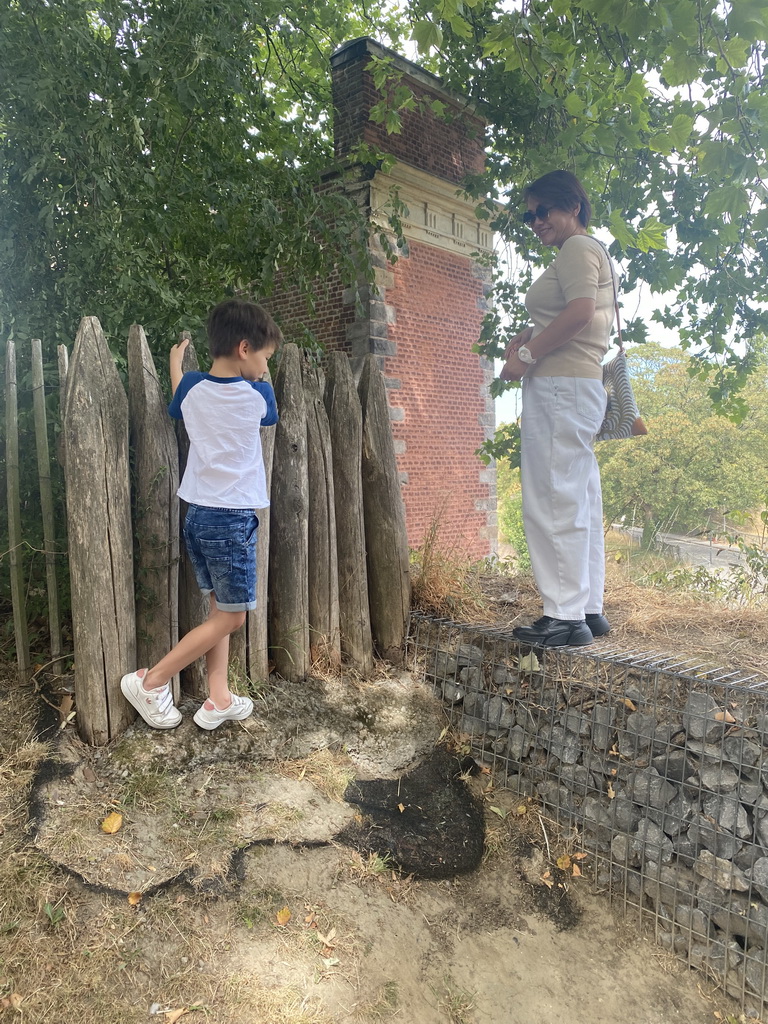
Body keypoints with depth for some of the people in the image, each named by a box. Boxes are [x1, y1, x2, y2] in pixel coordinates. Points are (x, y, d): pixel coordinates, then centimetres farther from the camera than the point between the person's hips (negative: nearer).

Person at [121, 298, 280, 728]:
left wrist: (175, 365, 38)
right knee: (231, 618, 5)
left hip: (199, 514, 7)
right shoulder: (257, 395, -10)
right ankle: (151, 682, 9)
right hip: (233, 519, -7)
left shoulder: (191, 387, 2)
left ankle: (219, 701, 18)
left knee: (220, 610, 15)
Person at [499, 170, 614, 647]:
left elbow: (579, 313, -20)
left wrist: (527, 355, -14)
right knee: (580, 504, 9)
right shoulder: (592, 253, 27)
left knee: (554, 502, -11)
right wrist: (528, 338, 9)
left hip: (560, 385, -11)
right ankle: (590, 610, 15)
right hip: (583, 387, 11)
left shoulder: (578, 248, -3)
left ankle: (566, 617, -7)